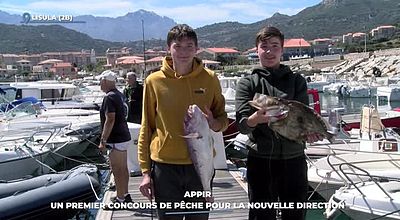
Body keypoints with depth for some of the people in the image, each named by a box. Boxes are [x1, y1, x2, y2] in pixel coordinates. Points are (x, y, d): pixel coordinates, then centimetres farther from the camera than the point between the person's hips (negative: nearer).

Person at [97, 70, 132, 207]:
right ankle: (125, 195, 26)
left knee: (117, 170, -2)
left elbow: (110, 120, -23)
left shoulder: (109, 97, -17)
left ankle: (120, 199, 6)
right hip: (123, 136, 10)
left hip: (116, 139, -10)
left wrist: (103, 141, -21)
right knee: (123, 168, 16)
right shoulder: (120, 95, 13)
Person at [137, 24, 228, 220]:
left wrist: (215, 124, -14)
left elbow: (223, 117, 10)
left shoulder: (209, 79, -1)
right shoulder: (154, 81, -3)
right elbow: (146, 127, 2)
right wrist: (145, 170, 0)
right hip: (165, 165, -1)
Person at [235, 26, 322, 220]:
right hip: (260, 160, -1)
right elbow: (242, 124, -8)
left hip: (294, 159, 2)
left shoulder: (297, 80, 10)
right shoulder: (247, 83, 4)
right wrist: (257, 118, -31)